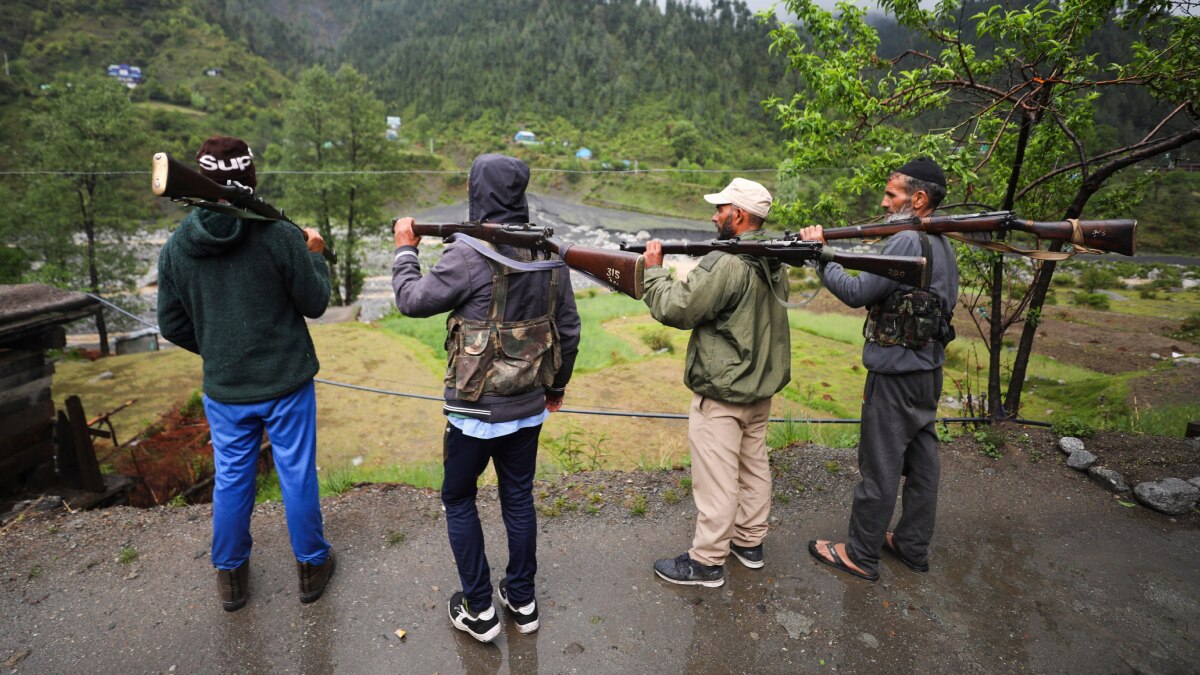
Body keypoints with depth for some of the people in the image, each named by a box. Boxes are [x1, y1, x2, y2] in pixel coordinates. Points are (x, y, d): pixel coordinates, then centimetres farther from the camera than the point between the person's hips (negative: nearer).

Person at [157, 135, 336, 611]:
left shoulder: (176, 247, -4)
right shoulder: (280, 236, -18)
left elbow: (172, 325, 3)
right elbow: (315, 303, -8)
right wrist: (315, 256, 8)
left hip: (223, 389, 3)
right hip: (287, 382, -3)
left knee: (230, 480, 18)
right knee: (297, 475, 11)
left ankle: (230, 574, 34)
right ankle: (311, 565, 28)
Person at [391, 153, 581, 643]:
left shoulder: (470, 254, -20)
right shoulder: (549, 255, -1)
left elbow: (412, 300, -8)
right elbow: (568, 329, 6)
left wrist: (405, 250, 9)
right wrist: (557, 385, 20)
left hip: (476, 410, -5)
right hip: (530, 407, 6)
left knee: (458, 502, 16)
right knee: (519, 498, 20)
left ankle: (478, 611, 25)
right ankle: (522, 601, 34)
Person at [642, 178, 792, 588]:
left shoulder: (725, 265, -23)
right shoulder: (774, 263, 6)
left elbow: (676, 310, -20)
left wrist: (654, 269, -7)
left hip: (721, 392, -9)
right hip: (761, 387, 9)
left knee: (716, 479, 2)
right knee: (753, 466, 20)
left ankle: (706, 562, 15)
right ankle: (750, 542, 36)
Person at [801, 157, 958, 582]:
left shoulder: (907, 242, -20)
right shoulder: (942, 245, 12)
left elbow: (857, 292, -21)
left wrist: (820, 252, -12)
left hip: (896, 374, -10)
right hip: (928, 370, 10)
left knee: (880, 468, 1)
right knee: (921, 460, 17)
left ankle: (860, 555, 14)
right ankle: (913, 546, 32)